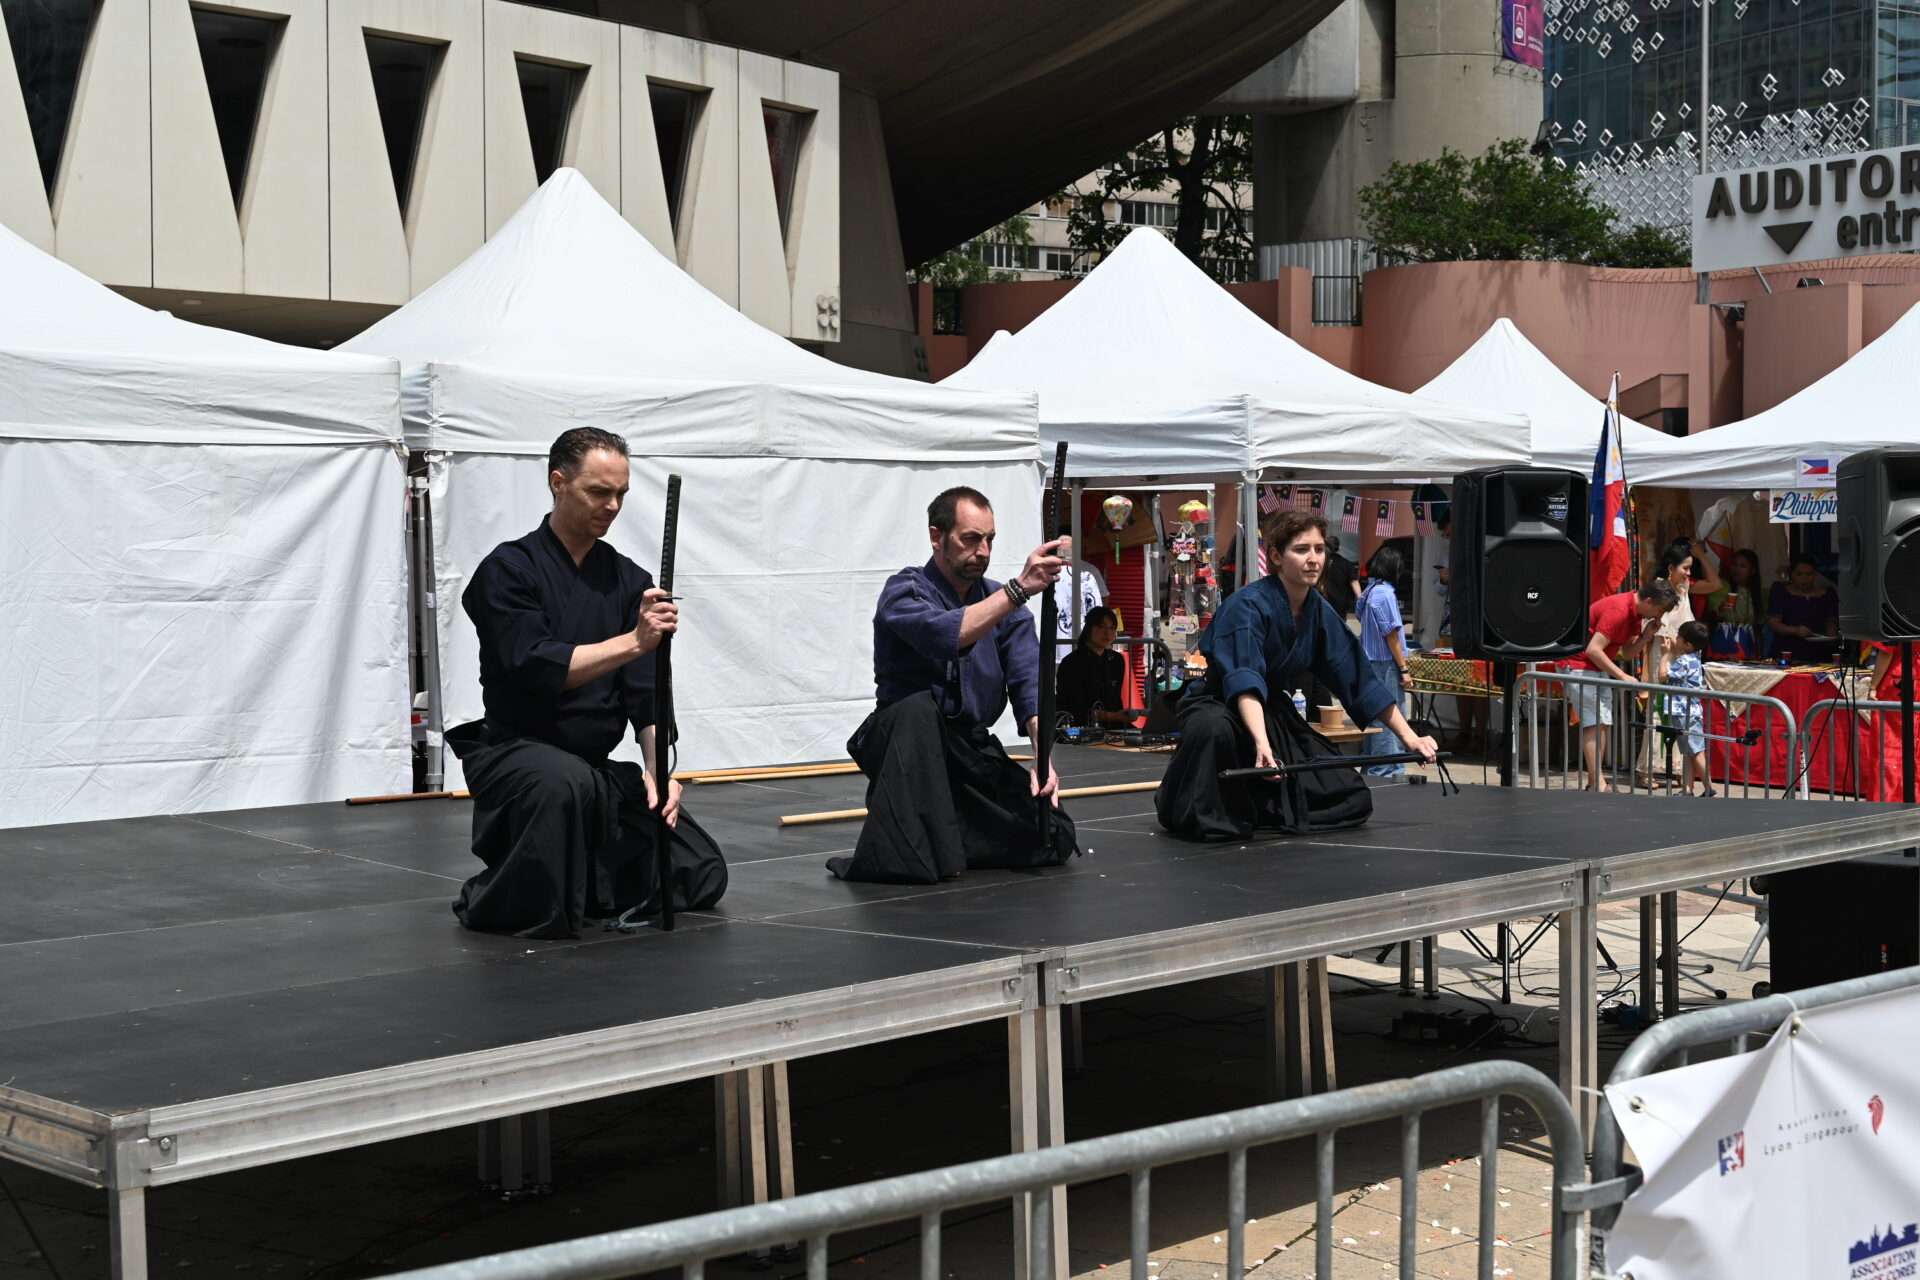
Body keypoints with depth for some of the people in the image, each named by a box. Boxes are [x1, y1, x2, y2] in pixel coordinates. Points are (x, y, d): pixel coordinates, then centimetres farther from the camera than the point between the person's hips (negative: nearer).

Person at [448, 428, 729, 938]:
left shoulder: (629, 580, 5)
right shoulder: (509, 570, -10)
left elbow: (646, 692, -1)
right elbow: (535, 669, -23)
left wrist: (658, 769, -17)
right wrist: (634, 641, -31)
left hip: (598, 767, 6)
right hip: (514, 755, -6)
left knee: (700, 877, -4)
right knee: (566, 783, -42)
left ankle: (579, 876, 19)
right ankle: (494, 901, -16)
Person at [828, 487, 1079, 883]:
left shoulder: (1003, 601, 4)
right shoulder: (904, 592, -12)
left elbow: (1030, 684, -8)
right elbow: (945, 634, -35)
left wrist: (1043, 757, -24)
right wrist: (1018, 589, -42)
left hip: (971, 752, 5)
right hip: (905, 745, -5)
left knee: (1054, 839, -10)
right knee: (918, 707, -39)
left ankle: (946, 830, 14)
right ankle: (903, 849, -33)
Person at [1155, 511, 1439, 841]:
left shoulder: (1320, 612, -3)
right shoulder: (1247, 606, -24)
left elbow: (1357, 678, 3)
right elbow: (1243, 680, -38)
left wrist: (1408, 736, 1)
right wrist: (1261, 743, -55)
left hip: (1275, 715, 7)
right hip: (1223, 707, -7)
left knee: (1352, 802, 0)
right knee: (1213, 728, -44)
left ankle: (1247, 805, 16)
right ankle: (1188, 809, -16)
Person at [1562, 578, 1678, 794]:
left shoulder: (1635, 612, 6)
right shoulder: (1618, 610, -25)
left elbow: (1628, 652, 9)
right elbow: (1593, 649, -27)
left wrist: (1646, 636, -9)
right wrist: (1623, 676, -24)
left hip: (1598, 667, 10)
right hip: (1578, 664, -10)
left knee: (1603, 723, 5)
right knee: (1593, 723, -13)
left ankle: (1594, 784, 6)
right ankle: (1597, 785, -15)